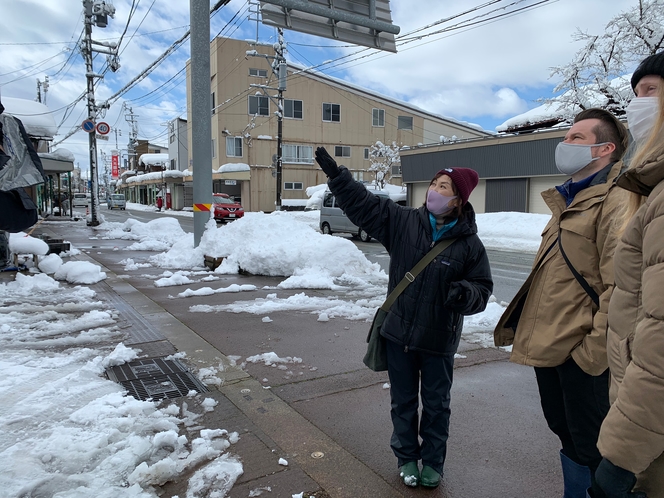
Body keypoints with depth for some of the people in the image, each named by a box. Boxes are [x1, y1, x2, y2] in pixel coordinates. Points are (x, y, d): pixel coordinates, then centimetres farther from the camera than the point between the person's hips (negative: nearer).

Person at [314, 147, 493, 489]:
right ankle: (406, 457, 37)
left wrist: (465, 293, -26)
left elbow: (482, 288, -4)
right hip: (399, 333, 2)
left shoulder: (469, 243, -8)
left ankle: (432, 462, 36)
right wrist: (335, 174, -10)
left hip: (439, 339, -1)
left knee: (436, 405, 15)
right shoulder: (402, 221, -4)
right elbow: (362, 203, -3)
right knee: (403, 401, 16)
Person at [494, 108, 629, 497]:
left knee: (588, 446, 7)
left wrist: (593, 352, -19)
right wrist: (528, 327, 17)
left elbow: (618, 288, -21)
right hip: (548, 346, 9)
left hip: (581, 353, -9)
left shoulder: (615, 201, -14)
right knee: (564, 431, 22)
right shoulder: (568, 200, 16)